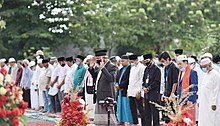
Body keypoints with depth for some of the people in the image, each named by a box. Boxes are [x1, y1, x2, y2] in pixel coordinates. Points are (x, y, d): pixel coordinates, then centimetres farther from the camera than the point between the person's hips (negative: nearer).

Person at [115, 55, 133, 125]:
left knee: (126, 107, -7)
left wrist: (120, 86, -14)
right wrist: (117, 84, -4)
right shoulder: (121, 69, 17)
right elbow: (117, 78, 15)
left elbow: (127, 80, -17)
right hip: (120, 91, 9)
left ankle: (129, 121, -2)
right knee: (120, 106, 12)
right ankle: (121, 120, 18)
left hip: (126, 91, -9)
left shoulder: (130, 69, -11)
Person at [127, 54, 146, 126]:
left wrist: (139, 91, -17)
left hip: (137, 92, -9)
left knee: (140, 108, -8)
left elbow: (142, 80, -13)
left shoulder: (141, 67, -8)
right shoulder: (132, 68, 19)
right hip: (131, 92, 9)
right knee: (132, 109, 9)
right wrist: (128, 90, 16)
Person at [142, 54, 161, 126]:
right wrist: (144, 87, 2)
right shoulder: (146, 69, 17)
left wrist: (148, 88, -14)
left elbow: (156, 82, -14)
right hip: (146, 94, 8)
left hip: (154, 95, -8)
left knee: (155, 113, -7)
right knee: (147, 112, 11)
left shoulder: (156, 69, -8)